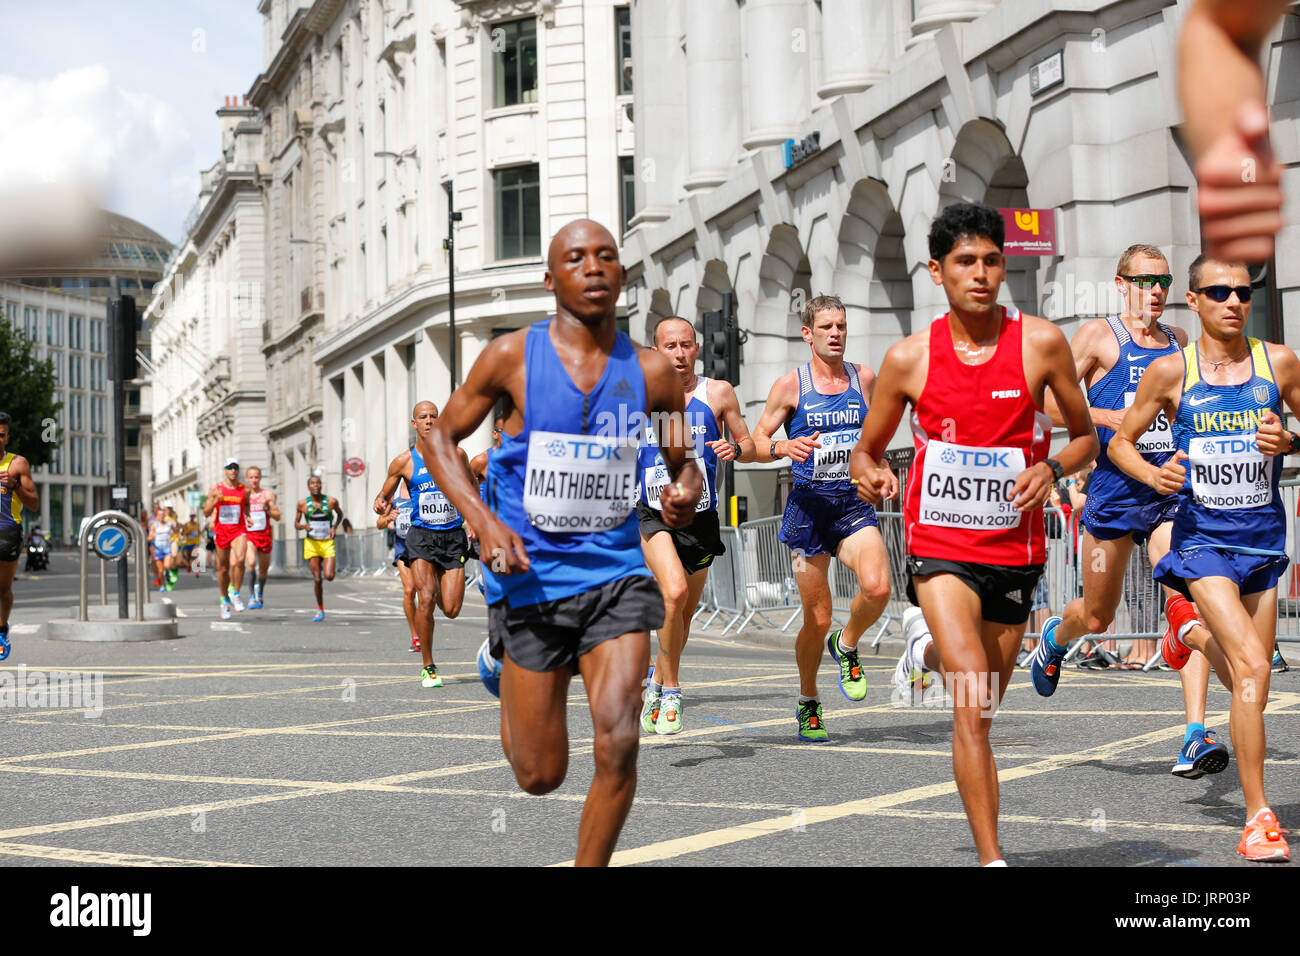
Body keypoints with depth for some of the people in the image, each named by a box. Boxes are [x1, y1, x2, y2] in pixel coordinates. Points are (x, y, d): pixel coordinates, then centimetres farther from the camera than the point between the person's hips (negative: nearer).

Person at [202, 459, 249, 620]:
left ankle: (234, 593, -11)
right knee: (222, 569, 9)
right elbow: (206, 513, 2)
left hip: (238, 531, -1)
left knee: (240, 560, -27)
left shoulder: (244, 490, 4)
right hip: (220, 532, 1)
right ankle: (225, 600, 27)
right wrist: (216, 500, -15)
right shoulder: (216, 489, 2)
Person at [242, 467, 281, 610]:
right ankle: (251, 596, -26)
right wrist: (244, 519, -10)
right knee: (251, 563, -26)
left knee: (263, 569, 13)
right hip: (248, 535, -2)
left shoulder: (268, 494, 3)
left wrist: (266, 507, -15)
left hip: (265, 535, 2)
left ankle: (260, 595, 38)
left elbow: (277, 517, 1)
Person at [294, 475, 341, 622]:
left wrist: (335, 527, -1)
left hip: (328, 543, 0)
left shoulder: (331, 501, -2)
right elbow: (296, 524, 7)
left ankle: (323, 565, 25)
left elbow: (340, 514, 17)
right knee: (317, 579, -4)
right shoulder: (303, 504, -1)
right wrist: (304, 526, -16)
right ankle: (320, 610, 13)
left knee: (329, 576, -14)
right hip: (311, 543, 0)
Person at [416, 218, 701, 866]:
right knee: (540, 776, 8)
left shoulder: (649, 371, 1)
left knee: (617, 745, -18)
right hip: (531, 578, -1)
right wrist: (485, 524, -11)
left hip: (616, 574, 1)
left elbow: (683, 461, 15)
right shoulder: (512, 356, -5)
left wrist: (684, 493, -10)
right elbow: (438, 436, 4)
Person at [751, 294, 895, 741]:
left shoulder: (864, 378, 9)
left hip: (855, 503, 2)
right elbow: (755, 444, 3)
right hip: (809, 505, -2)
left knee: (877, 588, -25)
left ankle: (846, 646, 8)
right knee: (817, 618, 1)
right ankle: (807, 704, 25)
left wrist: (883, 470, 6)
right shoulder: (790, 384, -1)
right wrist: (784, 447, -18)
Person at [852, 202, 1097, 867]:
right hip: (940, 544, -2)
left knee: (984, 710, 17)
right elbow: (866, 449, 9)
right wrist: (867, 474, -14)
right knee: (973, 706, -19)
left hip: (1013, 549, 2)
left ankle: (930, 650, 51)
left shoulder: (1040, 343, -4)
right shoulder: (909, 358, -3)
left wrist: (1051, 469, -14)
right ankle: (991, 857, -12)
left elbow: (1086, 438, 8)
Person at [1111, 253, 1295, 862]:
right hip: (1203, 539, -4)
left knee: (1246, 681, 15)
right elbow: (1120, 441, 6)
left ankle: (1186, 625, 50)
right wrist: (1153, 475, -14)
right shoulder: (1170, 372, -3)